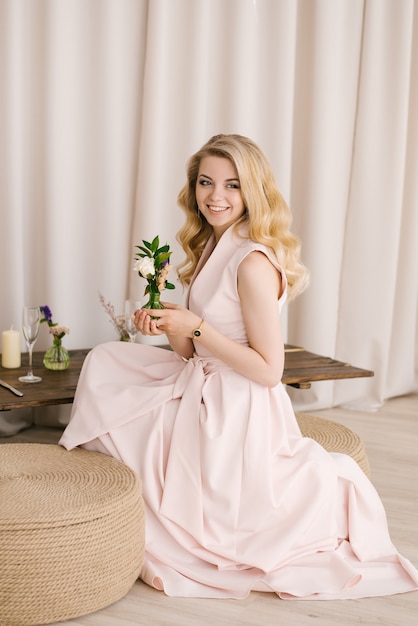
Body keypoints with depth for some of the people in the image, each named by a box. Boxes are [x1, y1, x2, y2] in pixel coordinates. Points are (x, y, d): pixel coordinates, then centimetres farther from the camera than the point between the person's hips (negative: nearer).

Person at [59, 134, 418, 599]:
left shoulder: (253, 263, -23)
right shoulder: (210, 250, 6)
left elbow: (268, 370, -23)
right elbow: (195, 353, 10)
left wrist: (195, 327, -23)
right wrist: (168, 326, -10)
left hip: (236, 416, -9)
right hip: (201, 396, 10)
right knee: (105, 361, 13)